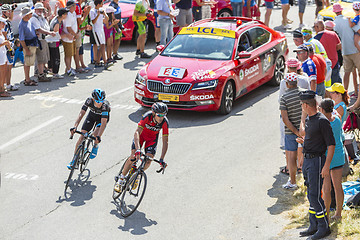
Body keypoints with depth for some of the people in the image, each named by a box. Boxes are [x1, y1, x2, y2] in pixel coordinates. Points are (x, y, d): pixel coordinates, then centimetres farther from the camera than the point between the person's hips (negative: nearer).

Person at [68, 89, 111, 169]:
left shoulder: (105, 105, -38)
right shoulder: (89, 101, -31)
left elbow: (103, 122, -43)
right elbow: (81, 113, -34)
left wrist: (98, 136, -55)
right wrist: (75, 126, -48)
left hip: (103, 117, -3)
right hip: (92, 115, 3)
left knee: (95, 135, -29)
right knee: (82, 136, -6)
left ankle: (95, 146, 8)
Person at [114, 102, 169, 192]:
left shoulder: (165, 122, -30)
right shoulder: (147, 116, -36)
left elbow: (165, 142, -25)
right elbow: (137, 132, -41)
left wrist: (162, 159, -32)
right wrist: (138, 150, -53)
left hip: (153, 137, 2)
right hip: (142, 133, -2)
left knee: (148, 160, -15)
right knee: (133, 157, -16)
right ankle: (120, 181, -3)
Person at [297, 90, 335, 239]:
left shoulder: (322, 121, -16)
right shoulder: (308, 119, 11)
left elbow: (331, 144, -17)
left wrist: (326, 166, -21)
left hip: (317, 160, -9)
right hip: (307, 160, 9)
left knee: (315, 196, -8)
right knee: (310, 195, 13)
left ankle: (324, 227, 2)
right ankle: (314, 226, 21)